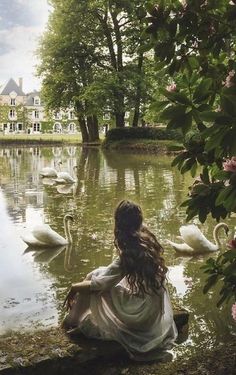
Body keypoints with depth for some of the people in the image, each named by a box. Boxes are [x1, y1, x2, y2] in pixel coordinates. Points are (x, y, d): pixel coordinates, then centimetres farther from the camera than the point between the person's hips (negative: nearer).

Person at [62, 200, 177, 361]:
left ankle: (73, 321, 21)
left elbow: (98, 285, -14)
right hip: (155, 310, 7)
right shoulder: (148, 238, -3)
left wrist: (75, 288, 1)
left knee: (94, 277, 2)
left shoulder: (128, 254, -22)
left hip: (139, 315, -7)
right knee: (100, 274, 18)